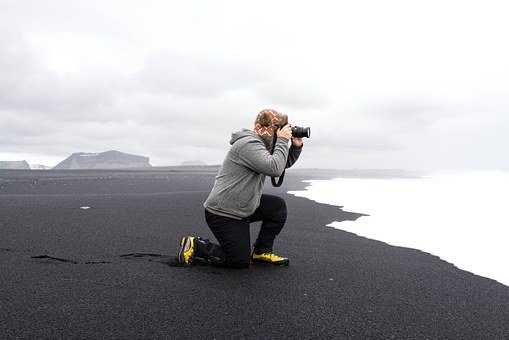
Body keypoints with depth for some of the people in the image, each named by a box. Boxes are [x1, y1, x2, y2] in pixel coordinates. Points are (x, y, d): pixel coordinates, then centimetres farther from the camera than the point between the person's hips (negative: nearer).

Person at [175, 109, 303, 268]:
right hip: (221, 213, -10)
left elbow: (285, 163, 18)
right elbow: (275, 168, -31)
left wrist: (296, 146, 2)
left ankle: (261, 251, 14)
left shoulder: (263, 145, 12)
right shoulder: (248, 144, -21)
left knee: (278, 206, 5)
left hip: (243, 206, 10)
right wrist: (283, 141, -22)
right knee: (241, 261, -5)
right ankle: (195, 246, 6)